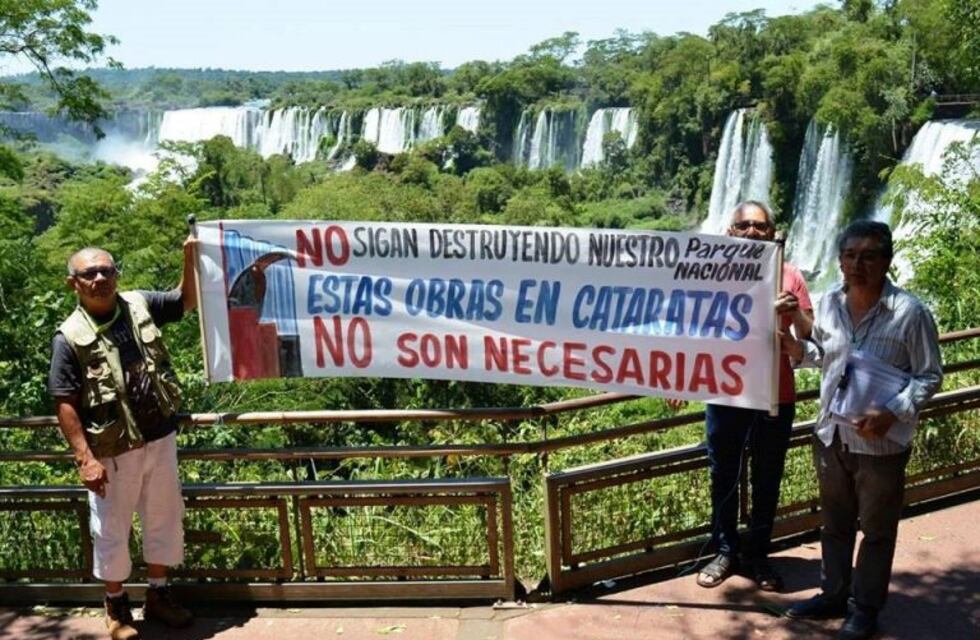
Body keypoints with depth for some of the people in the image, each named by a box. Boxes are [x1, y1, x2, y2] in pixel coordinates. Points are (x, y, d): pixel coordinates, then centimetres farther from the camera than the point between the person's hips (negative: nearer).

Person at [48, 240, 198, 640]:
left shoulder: (140, 306, 0)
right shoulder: (70, 337, -11)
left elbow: (188, 300, 13)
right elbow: (64, 403, -12)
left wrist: (190, 258, -4)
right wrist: (84, 457, -17)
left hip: (160, 439, 4)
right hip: (114, 452, -4)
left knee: (164, 519, 16)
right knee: (112, 530, 11)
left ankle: (158, 595, 35)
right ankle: (115, 605, 32)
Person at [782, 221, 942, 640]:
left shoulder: (909, 312, -16)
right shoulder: (829, 304, 0)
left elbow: (929, 376, -10)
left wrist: (892, 412, -23)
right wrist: (797, 349, -5)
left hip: (881, 443, -5)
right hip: (830, 434, 5)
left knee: (877, 530, 12)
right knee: (835, 523, 20)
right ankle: (833, 594, 37)